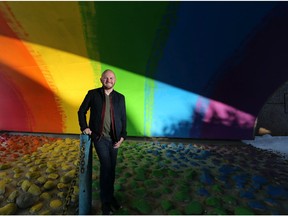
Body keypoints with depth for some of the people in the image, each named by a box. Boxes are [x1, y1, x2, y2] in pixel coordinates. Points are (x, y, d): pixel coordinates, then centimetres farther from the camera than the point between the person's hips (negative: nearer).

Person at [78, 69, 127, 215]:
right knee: (106, 166, -13)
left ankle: (110, 196, 33)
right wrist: (84, 127, -6)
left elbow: (123, 119, 6)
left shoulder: (120, 97, 5)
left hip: (114, 139, 3)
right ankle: (106, 202, 5)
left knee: (111, 169, 11)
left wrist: (122, 136, -3)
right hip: (99, 137, -3)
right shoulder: (93, 94, 0)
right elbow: (81, 111, 7)